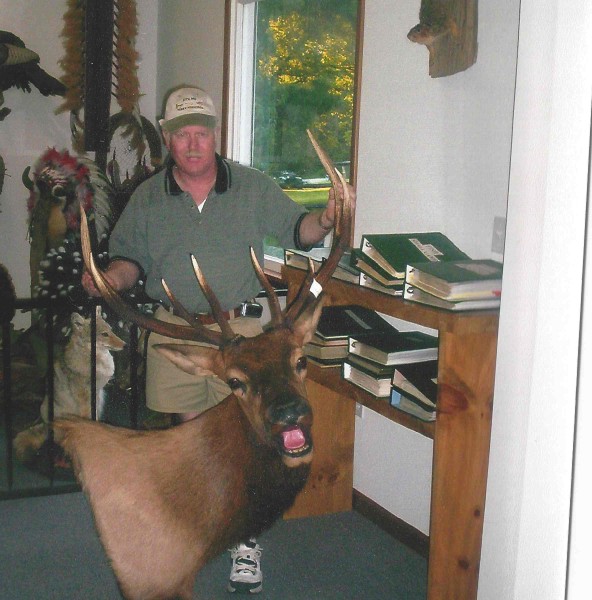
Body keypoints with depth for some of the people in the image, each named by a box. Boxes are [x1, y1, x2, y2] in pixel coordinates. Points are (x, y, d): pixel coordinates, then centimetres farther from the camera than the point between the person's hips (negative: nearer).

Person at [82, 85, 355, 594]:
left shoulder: (254, 188, 1)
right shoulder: (147, 198, 5)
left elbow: (295, 230, 4)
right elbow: (131, 260, 10)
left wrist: (324, 220, -17)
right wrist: (111, 277, -12)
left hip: (239, 329, -2)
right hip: (175, 330, 2)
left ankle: (246, 538, 14)